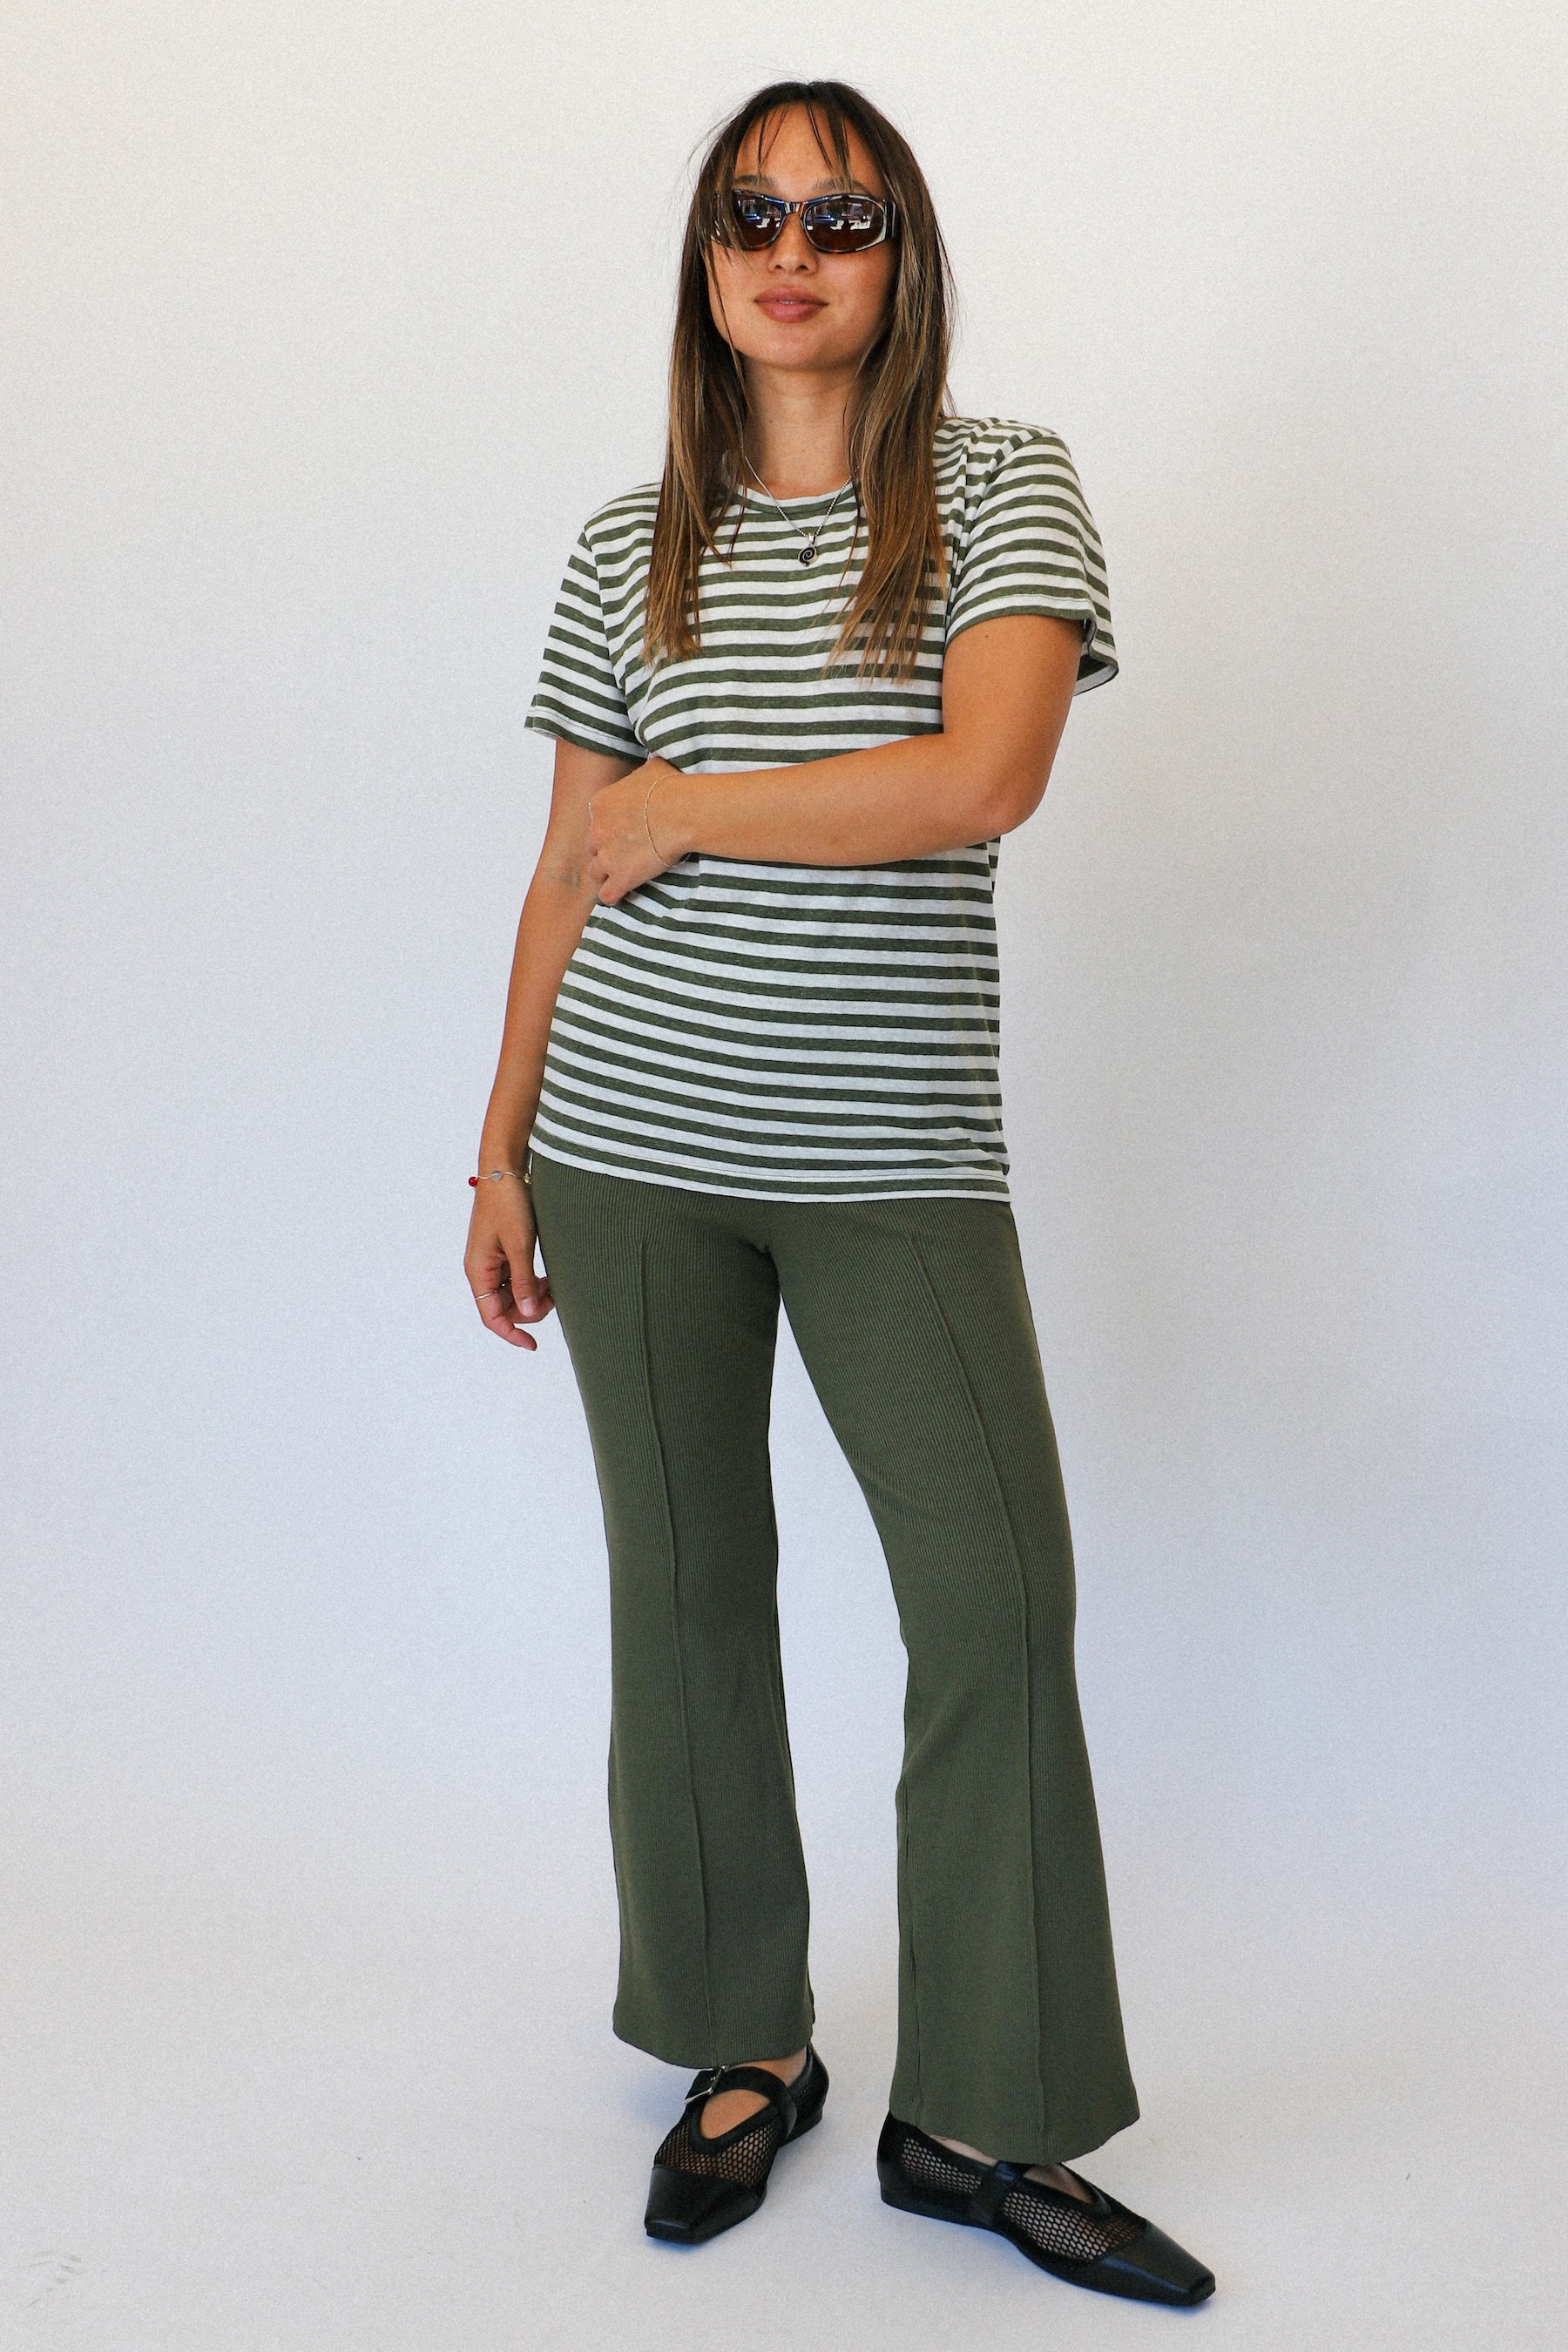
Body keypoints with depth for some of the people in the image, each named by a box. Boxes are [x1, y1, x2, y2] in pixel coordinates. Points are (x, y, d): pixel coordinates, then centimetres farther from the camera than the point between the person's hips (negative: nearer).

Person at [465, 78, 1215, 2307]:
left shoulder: (1007, 488, 1)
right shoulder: (629, 548, 9)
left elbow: (984, 779, -15)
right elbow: (570, 879, 11)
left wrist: (671, 808, -8)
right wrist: (503, 1155, 9)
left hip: (897, 1156, -2)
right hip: (636, 1141, 3)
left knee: (1002, 1601, -5)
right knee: (688, 1594, 8)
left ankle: (976, 2118, 10)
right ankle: (746, 2049, 25)